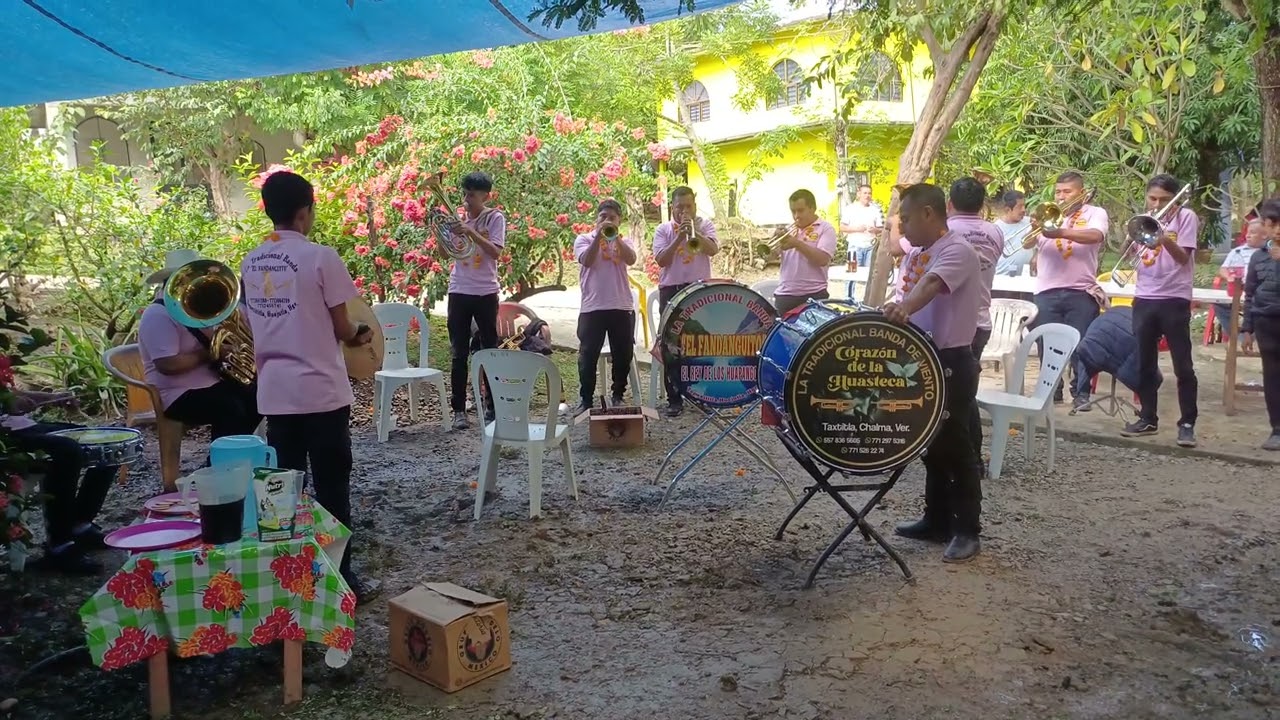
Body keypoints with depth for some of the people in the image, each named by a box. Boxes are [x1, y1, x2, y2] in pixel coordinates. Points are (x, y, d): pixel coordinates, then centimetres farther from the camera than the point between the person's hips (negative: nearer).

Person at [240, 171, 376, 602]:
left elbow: (253, 325, 13)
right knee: (331, 487, 3)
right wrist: (360, 336, 13)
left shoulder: (250, 263, 7)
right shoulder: (321, 257, -13)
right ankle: (339, 576, 10)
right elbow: (341, 327, -8)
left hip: (275, 392, 6)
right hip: (321, 390, -6)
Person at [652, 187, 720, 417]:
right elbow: (661, 260, -7)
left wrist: (694, 231, -20)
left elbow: (713, 249, -11)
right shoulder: (663, 230, 7)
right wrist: (679, 237, -15)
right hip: (671, 290, 0)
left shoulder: (705, 225, 7)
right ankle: (674, 398, 6)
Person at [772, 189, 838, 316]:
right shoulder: (789, 230, 14)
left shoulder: (825, 229, -1)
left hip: (814, 294, -4)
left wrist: (797, 243, -19)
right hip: (784, 294, 4)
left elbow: (823, 259, -16)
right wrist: (778, 242, -9)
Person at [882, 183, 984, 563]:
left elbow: (930, 285, -35)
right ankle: (937, 520, 27)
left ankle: (967, 531, 8)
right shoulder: (916, 254, 13)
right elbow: (904, 296, 17)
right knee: (933, 445, 16)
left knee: (955, 447, -1)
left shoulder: (957, 251, -15)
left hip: (951, 363, -9)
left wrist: (903, 309, -52)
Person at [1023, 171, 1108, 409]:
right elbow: (1027, 244, 3)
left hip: (1082, 292, -2)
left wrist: (1061, 232, -29)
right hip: (1046, 292, 3)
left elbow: (1095, 236, -16)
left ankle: (1081, 392, 10)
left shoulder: (1095, 213, 6)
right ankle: (1051, 389, 17)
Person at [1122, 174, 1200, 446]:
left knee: (1183, 366, -2)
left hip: (1174, 300, -5)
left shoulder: (1185, 216, -2)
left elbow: (1183, 258, -10)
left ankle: (1187, 423, 4)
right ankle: (1148, 418, 19)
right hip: (1144, 299, 5)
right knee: (1144, 364, 9)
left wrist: (1165, 238, -26)